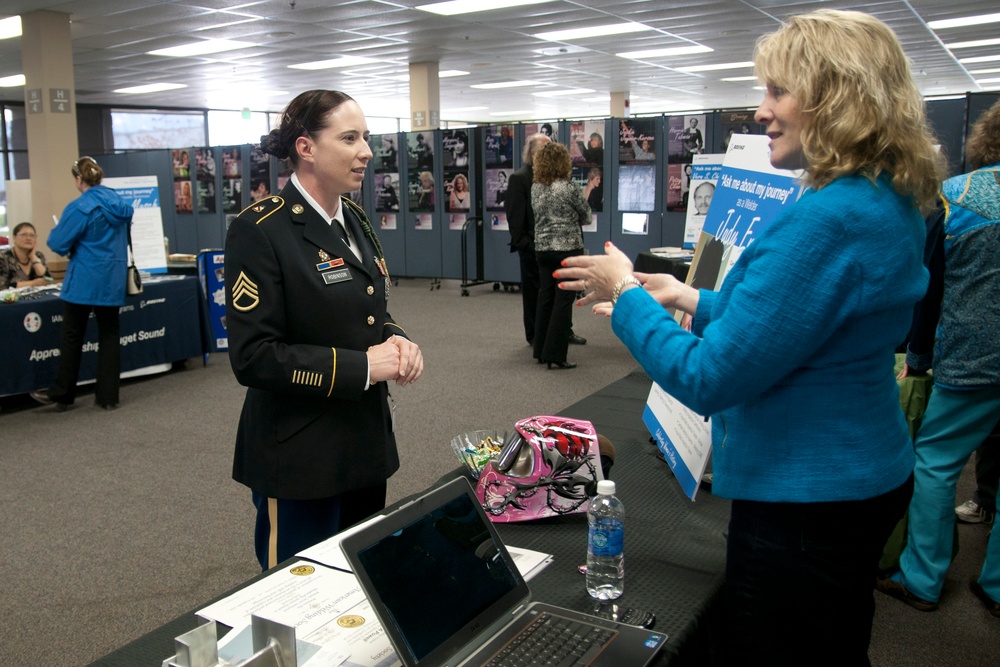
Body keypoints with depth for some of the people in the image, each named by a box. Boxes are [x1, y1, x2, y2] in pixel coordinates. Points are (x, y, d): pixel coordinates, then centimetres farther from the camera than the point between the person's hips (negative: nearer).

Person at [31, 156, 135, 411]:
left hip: (84, 282, -5)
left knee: (72, 337, 6)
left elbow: (58, 244, -10)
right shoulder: (120, 203, 5)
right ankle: (108, 396, 11)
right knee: (109, 335, 8)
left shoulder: (79, 207, -15)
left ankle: (62, 394, 15)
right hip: (113, 281, 5)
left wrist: (54, 234, 11)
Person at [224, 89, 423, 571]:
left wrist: (395, 341, -4)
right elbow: (252, 357, -20)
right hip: (299, 463, -7)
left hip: (366, 446, 8)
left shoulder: (354, 220, 8)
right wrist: (361, 366, -22)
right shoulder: (260, 231, -16)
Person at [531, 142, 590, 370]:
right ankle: (555, 355, -3)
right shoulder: (570, 187, -12)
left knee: (545, 298, 12)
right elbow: (586, 216, -1)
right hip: (568, 248, -6)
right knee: (563, 301, -3)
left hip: (542, 248, 6)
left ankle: (541, 351, 17)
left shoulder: (535, 188, 5)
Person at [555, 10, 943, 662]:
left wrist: (625, 295, -12)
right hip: (869, 478, 10)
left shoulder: (827, 221, -28)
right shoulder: (892, 205, 5)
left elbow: (708, 379, -26)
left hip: (804, 501, -10)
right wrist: (691, 300, 13)